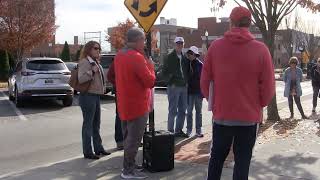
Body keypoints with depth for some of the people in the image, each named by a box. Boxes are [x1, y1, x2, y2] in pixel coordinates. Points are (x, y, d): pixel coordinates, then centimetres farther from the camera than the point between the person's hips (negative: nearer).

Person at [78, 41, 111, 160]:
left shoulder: (95, 62, 17)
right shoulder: (84, 62, -11)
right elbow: (81, 79, -24)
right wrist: (92, 71, -25)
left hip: (96, 96, 10)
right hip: (88, 96, -10)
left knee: (96, 124, 15)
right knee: (88, 124, -3)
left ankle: (98, 148, 25)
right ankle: (87, 152, 3)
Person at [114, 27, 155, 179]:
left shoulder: (119, 55, 8)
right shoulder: (137, 57, -21)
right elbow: (150, 81, -19)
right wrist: (150, 66, -3)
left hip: (124, 104, 9)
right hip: (137, 105, -9)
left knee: (128, 137, 18)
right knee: (134, 139, 0)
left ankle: (129, 164, 29)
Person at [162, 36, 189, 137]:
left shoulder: (184, 58, 13)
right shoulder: (170, 58, -3)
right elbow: (164, 72, -5)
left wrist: (186, 82, 6)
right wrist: (170, 81, -14)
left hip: (184, 87, 6)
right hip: (173, 87, -6)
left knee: (182, 110, 11)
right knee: (173, 111, -3)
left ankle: (179, 130, 21)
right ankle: (170, 131, 5)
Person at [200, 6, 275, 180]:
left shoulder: (215, 46, -6)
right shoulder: (261, 49, -10)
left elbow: (205, 81, -1)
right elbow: (268, 87, -7)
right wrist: (258, 105, 11)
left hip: (221, 114, 2)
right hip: (249, 116, -1)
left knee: (217, 156, 19)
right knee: (242, 160, 10)